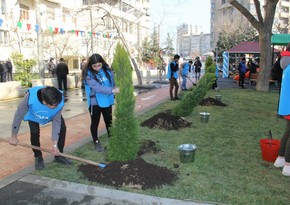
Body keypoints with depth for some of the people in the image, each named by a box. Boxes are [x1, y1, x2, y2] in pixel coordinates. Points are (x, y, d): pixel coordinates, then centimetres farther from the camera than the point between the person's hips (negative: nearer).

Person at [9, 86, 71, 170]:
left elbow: (56, 122, -28)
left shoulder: (59, 101, -40)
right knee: (34, 132, -19)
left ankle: (58, 155, 7)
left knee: (62, 128, -13)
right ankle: (38, 157, 7)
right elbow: (19, 115, -28)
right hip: (33, 115, -1)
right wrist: (14, 136, -17)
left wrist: (54, 145, -25)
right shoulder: (30, 97, -45)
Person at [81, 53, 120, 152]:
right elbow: (97, 87, -29)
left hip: (107, 101, 4)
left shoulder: (107, 70, -5)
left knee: (109, 121, 18)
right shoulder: (88, 74, -18)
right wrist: (112, 90, -36)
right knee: (95, 122, 12)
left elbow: (113, 82, 4)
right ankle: (96, 142, 30)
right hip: (95, 102, -4)